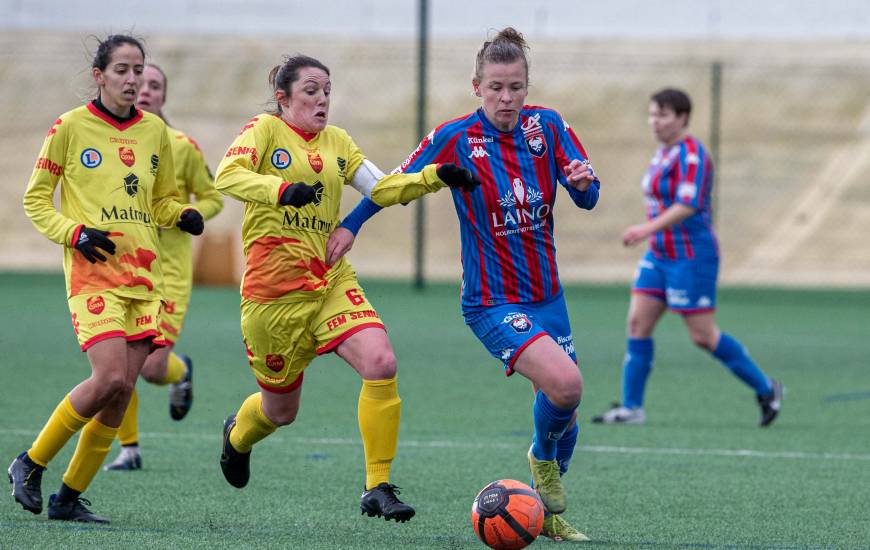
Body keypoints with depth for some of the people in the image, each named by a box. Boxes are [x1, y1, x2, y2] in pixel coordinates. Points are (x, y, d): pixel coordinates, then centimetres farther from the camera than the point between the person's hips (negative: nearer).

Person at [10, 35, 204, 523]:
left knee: (123, 390, -2)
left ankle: (71, 496, 11)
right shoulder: (71, 127, -2)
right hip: (93, 270, -5)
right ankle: (31, 466, 0)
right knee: (110, 378, -19)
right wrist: (73, 232, -12)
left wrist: (183, 216, 1)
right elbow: (36, 198, 4)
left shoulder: (155, 130, 11)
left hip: (143, 272, 5)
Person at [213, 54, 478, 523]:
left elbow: (383, 189, 10)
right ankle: (237, 435, 47)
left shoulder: (336, 142, 14)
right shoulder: (265, 128, -3)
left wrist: (435, 177, -6)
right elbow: (227, 176, -20)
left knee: (380, 363, -21)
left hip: (332, 280, 4)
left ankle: (378, 488, -14)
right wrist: (282, 190, -36)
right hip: (274, 289, -4)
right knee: (280, 409, 9)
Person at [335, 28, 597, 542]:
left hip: (547, 296, 5)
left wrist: (583, 180, -25)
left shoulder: (548, 127, -2)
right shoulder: (455, 138, -10)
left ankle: (549, 512, 34)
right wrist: (351, 225, 7)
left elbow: (588, 199, -3)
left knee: (565, 412, 10)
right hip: (493, 302, -5)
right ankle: (543, 456, 5)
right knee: (565, 383, -27)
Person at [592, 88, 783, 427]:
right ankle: (631, 407, 1)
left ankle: (766, 389, 11)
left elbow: (688, 205, -29)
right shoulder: (664, 152, 13)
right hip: (660, 256, 9)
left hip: (692, 258, -9)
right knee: (638, 323, -1)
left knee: (703, 336, -5)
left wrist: (648, 229, -37)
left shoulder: (691, 154, -16)